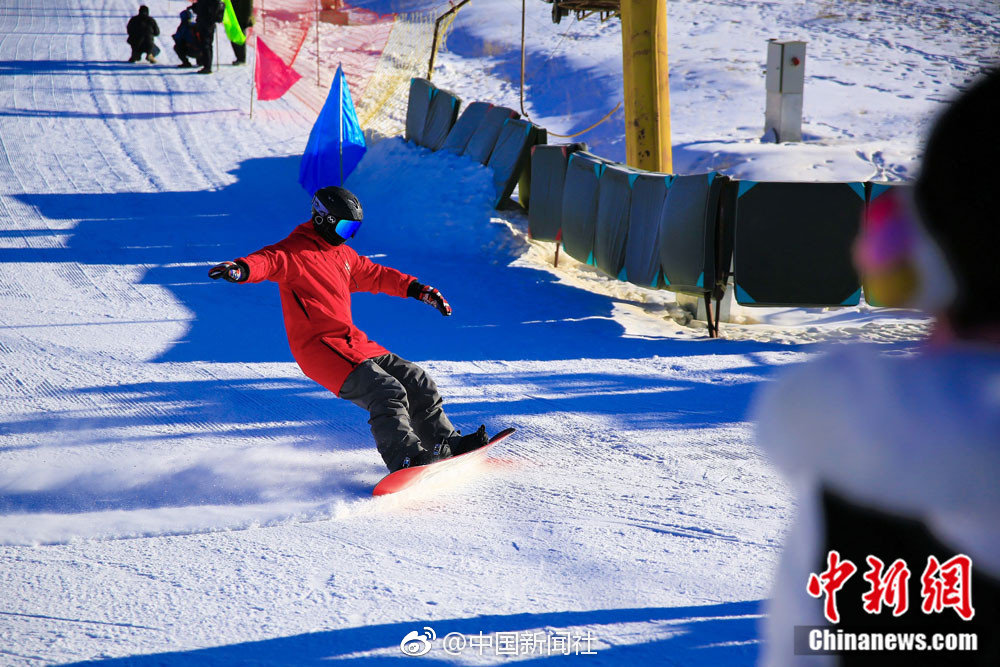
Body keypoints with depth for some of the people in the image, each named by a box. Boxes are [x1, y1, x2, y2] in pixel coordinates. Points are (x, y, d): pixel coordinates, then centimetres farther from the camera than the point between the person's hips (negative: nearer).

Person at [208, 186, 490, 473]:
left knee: (415, 381, 10)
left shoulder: (342, 253, 20)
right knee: (387, 392, -23)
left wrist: (420, 290, 35)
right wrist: (240, 269, -50)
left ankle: (446, 444, 20)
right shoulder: (294, 252, -7)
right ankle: (403, 458, -27)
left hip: (352, 342, 9)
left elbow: (376, 275, 34)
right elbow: (269, 260, -28)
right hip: (320, 347, -9)